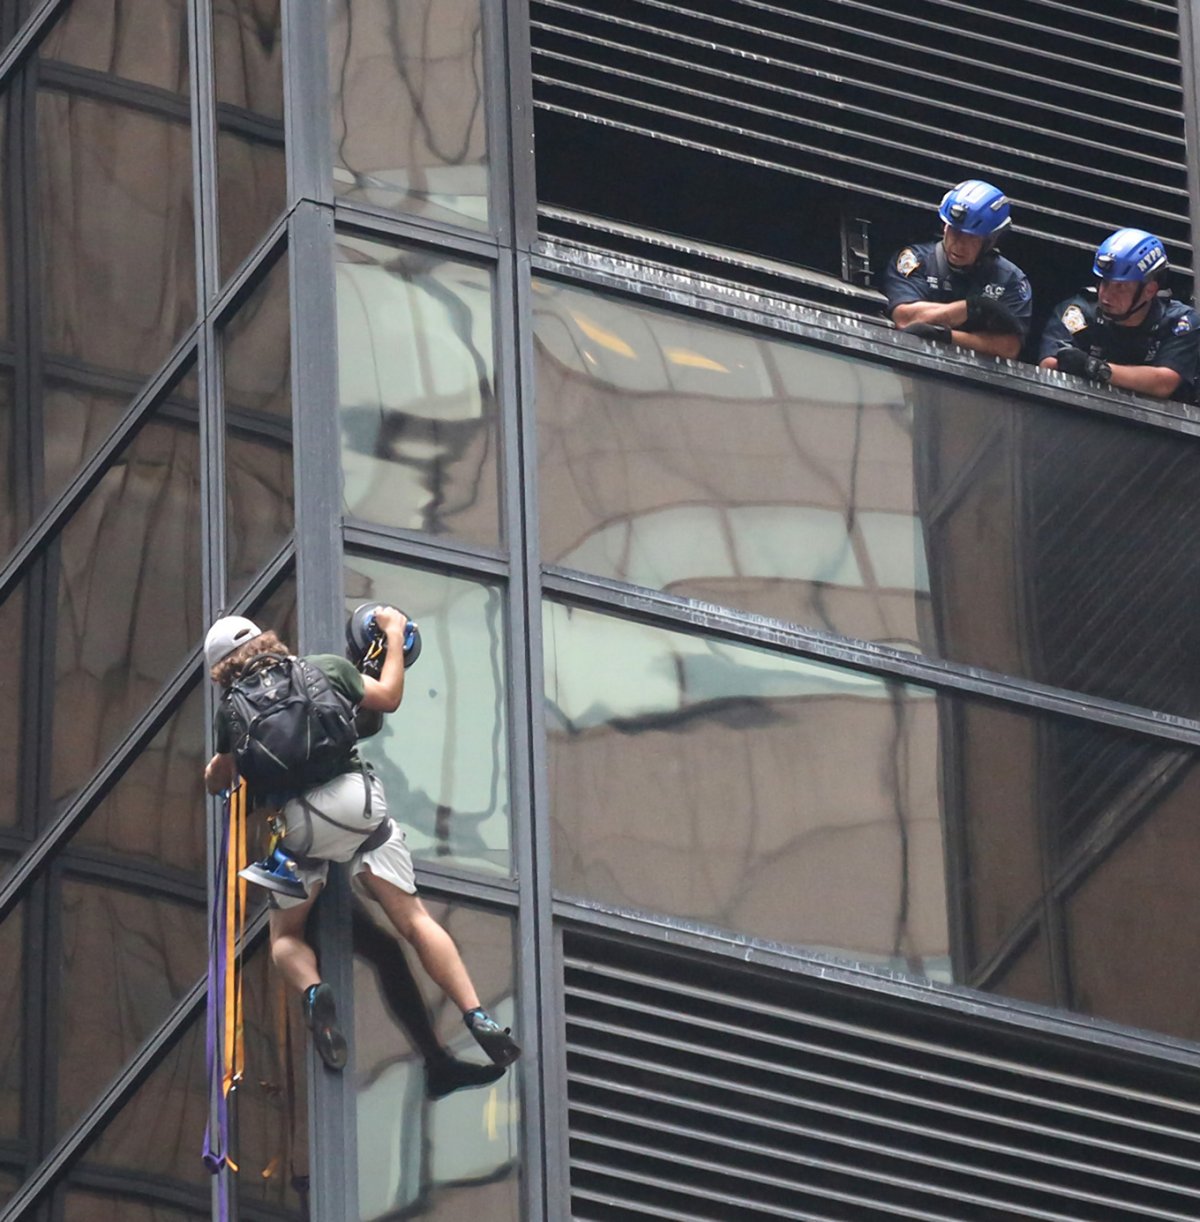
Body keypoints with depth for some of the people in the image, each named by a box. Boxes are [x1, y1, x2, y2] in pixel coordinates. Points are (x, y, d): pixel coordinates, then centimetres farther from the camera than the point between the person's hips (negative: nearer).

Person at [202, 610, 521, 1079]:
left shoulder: (233, 707, 17)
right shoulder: (327, 667, 17)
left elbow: (217, 780, 29)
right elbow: (388, 698, 29)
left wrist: (216, 768, 53)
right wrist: (394, 635, 43)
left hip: (293, 821, -1)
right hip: (355, 798, 1)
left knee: (286, 938, 17)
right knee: (413, 920, 4)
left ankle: (314, 993, -16)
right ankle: (478, 1019, -11)